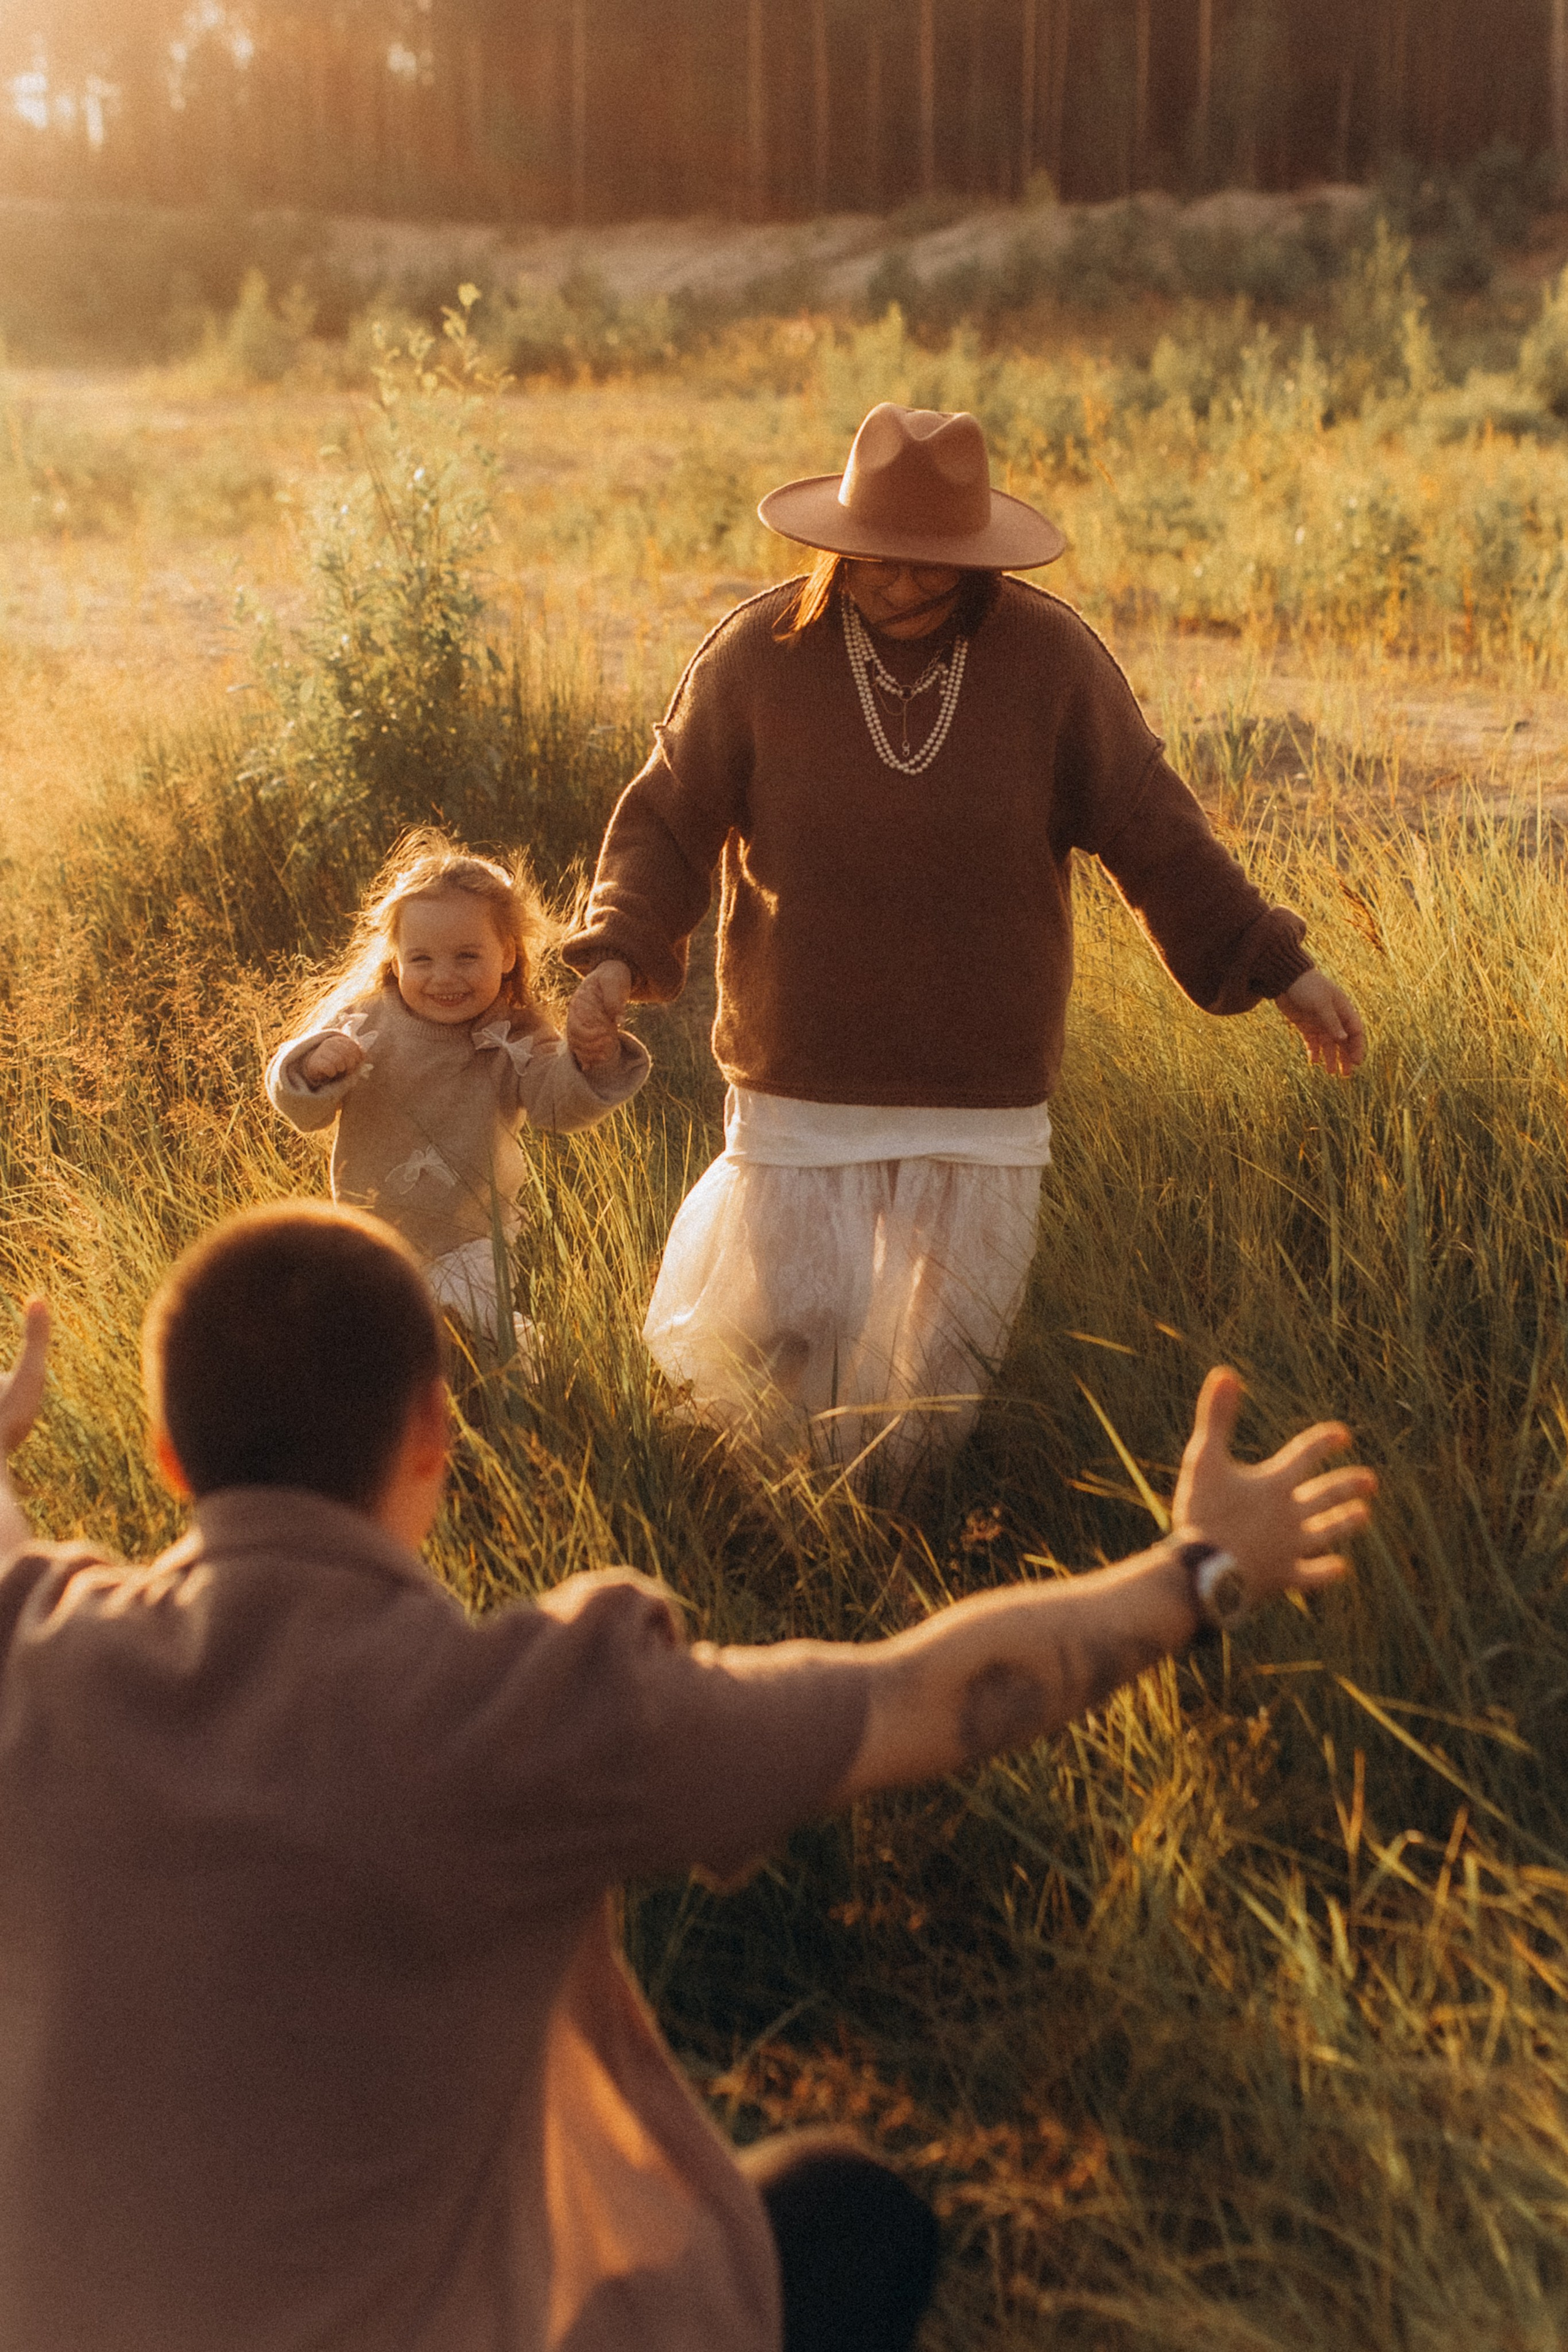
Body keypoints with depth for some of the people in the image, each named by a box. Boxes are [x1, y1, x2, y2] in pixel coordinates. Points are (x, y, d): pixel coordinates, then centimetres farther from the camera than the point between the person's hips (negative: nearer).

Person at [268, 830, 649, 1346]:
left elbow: (558, 1105, -24)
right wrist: (314, 1067, -30)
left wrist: (591, 1058, -45)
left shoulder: (515, 1038, -9)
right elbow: (299, 1109, -6)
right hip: (367, 1240, 2)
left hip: (468, 1246, -2)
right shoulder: (363, 1022, -7)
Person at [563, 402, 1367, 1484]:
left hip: (983, 1103, 1)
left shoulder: (1052, 657, -4)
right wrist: (620, 952, -14)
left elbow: (1156, 834, 1)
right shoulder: (758, 653, -5)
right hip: (802, 1086, 0)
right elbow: (668, 819, 2)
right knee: (779, 1332, -1)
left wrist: (1281, 965, -2)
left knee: (933, 1374, 7)